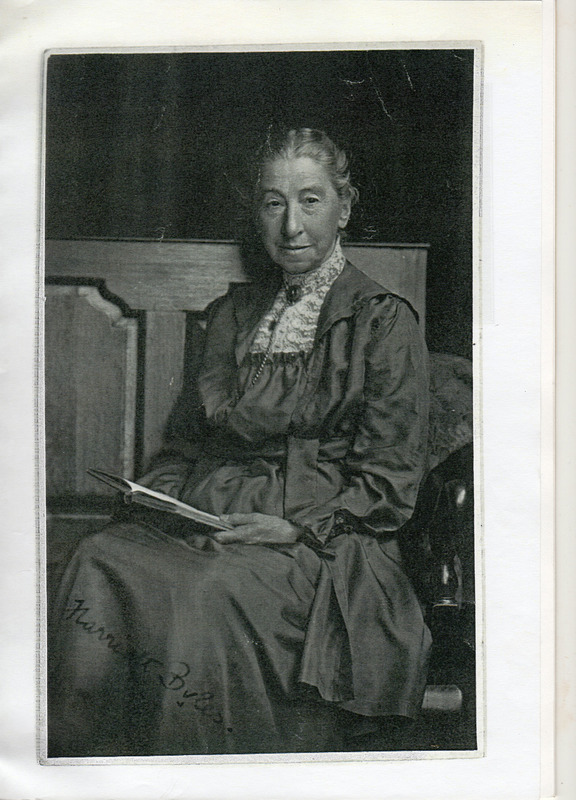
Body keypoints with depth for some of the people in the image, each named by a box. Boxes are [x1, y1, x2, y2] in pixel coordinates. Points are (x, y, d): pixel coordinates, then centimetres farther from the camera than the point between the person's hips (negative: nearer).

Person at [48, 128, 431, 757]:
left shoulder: (383, 321, 3)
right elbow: (189, 437, 24)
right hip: (207, 518, 5)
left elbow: (388, 483, -2)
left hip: (321, 542, -4)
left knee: (213, 594, -36)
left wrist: (296, 526, -14)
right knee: (99, 561, -26)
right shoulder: (235, 314, 21)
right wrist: (159, 492, 2)